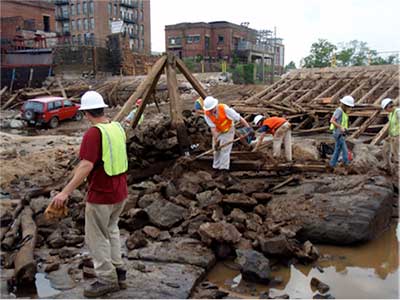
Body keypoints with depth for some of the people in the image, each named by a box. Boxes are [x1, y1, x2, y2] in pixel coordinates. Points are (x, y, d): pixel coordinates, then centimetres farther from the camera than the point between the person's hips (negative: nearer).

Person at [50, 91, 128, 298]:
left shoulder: (93, 133, -20)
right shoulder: (117, 127, 4)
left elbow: (86, 166, -29)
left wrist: (65, 192, -29)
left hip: (101, 195, -8)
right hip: (120, 192, 8)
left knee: (96, 237, 7)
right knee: (111, 230, 24)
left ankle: (107, 279, 16)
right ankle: (118, 271, 28)